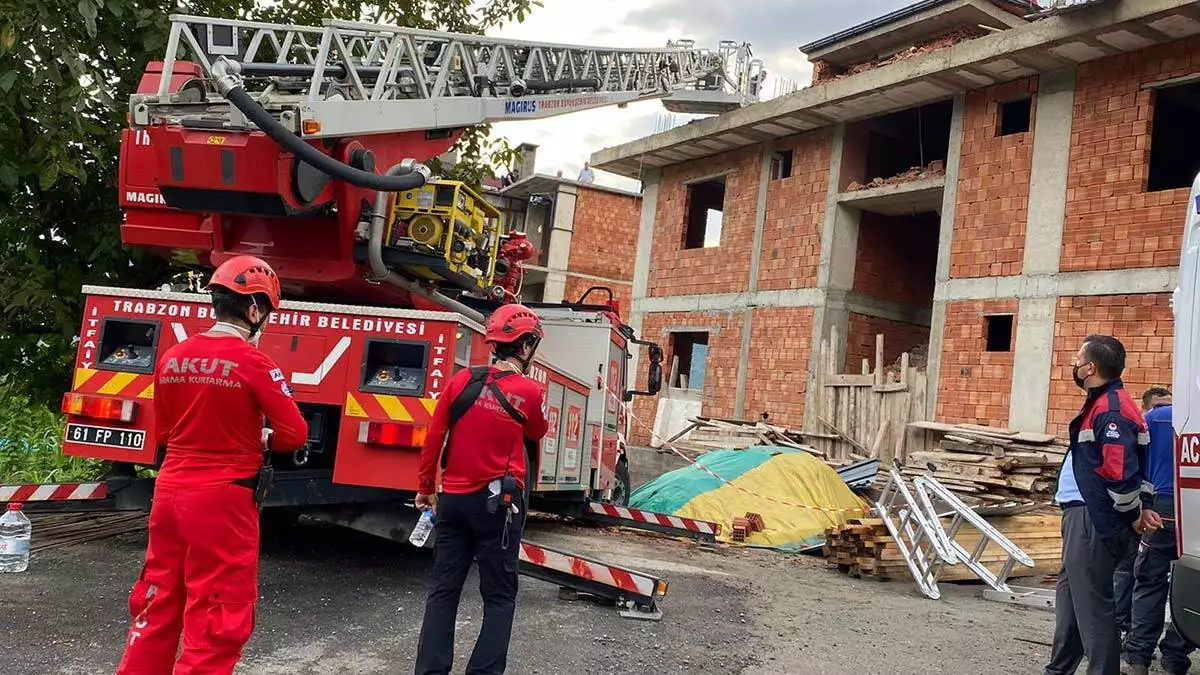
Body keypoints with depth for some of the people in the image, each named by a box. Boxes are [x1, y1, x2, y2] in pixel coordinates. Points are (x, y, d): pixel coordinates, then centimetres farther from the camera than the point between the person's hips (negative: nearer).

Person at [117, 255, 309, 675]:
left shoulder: (172, 358, 3)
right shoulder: (252, 362, -14)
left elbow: (163, 432, 14)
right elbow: (295, 435, -11)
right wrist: (262, 439, 8)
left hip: (170, 492, 6)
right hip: (224, 500, -6)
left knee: (158, 606, 20)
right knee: (217, 617, 5)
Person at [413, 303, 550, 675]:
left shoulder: (462, 380, 0)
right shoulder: (530, 392, -8)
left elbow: (433, 438, 3)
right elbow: (537, 434, 12)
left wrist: (425, 487, 13)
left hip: (453, 499, 4)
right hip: (497, 503, -3)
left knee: (443, 590, 11)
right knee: (499, 597, 8)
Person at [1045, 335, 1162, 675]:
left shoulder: (1109, 409, -19)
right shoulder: (1103, 404, 16)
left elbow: (1119, 471, -25)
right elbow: (1137, 464, 21)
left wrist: (1134, 515, -12)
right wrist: (1142, 506, 13)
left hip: (1094, 522, -11)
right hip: (1086, 517, 11)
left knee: (1091, 603, -5)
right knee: (1070, 594, 20)